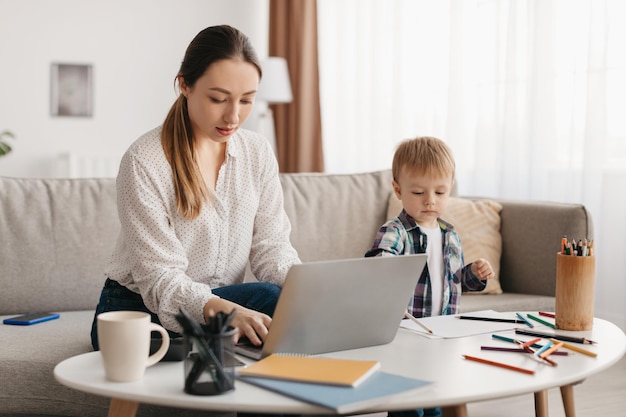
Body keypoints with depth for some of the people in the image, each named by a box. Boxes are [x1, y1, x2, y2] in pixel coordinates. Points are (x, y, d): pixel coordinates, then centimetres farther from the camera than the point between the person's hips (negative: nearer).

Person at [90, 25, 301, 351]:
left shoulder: (258, 153, 1)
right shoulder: (144, 163, -17)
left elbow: (270, 245, -2)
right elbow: (160, 280, -22)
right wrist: (223, 309, -41)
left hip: (225, 302, 6)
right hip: (138, 312, -5)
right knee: (268, 298, -31)